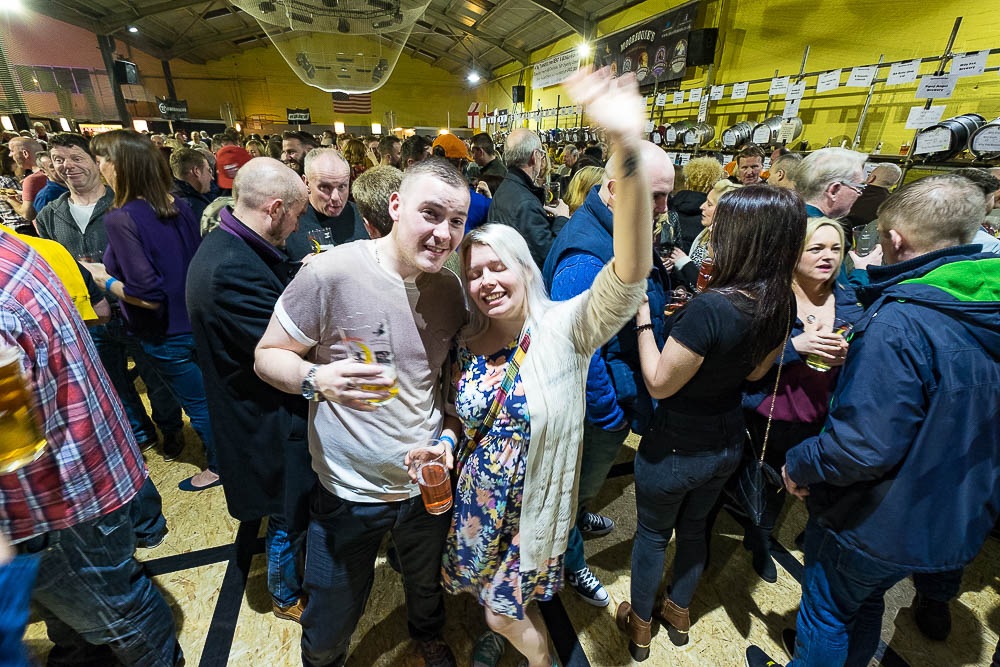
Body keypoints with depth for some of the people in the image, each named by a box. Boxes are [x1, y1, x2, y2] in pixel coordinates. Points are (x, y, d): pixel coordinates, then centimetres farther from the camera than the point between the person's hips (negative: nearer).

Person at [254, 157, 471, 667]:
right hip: (349, 492, -3)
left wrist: (448, 433, -7)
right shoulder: (332, 272, -22)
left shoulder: (451, 290, -5)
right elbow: (268, 355, -12)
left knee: (428, 584, 32)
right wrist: (317, 379, -32)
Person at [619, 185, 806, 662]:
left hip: (674, 449, -6)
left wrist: (644, 320, -17)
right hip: (728, 443, 7)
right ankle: (679, 613, 52)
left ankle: (639, 627, 43)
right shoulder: (781, 303, -9)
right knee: (693, 528, 28)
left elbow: (659, 383, -25)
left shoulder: (710, 308, -33)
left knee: (652, 534, 19)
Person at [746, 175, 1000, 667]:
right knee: (865, 602, 31)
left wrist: (799, 465, -17)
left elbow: (865, 446, -34)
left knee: (825, 611, 19)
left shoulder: (898, 322, -31)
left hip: (879, 524, -7)